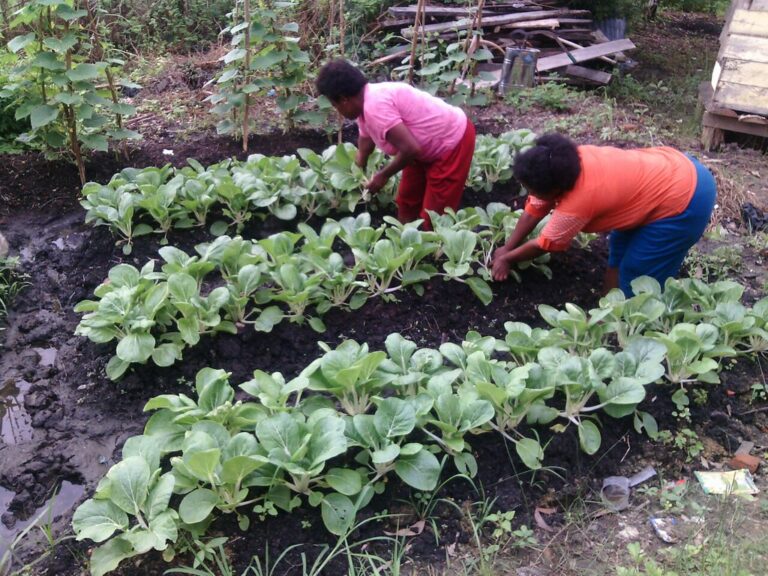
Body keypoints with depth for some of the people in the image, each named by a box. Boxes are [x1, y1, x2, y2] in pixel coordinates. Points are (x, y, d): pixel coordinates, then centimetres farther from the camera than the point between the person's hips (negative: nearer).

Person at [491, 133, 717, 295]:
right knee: (619, 250, 17)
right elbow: (534, 210, 5)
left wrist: (507, 258, 4)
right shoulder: (564, 163, -7)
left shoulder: (577, 203, -28)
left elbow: (544, 245, -11)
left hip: (683, 201, -9)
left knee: (637, 280, 0)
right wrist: (506, 249, 7)